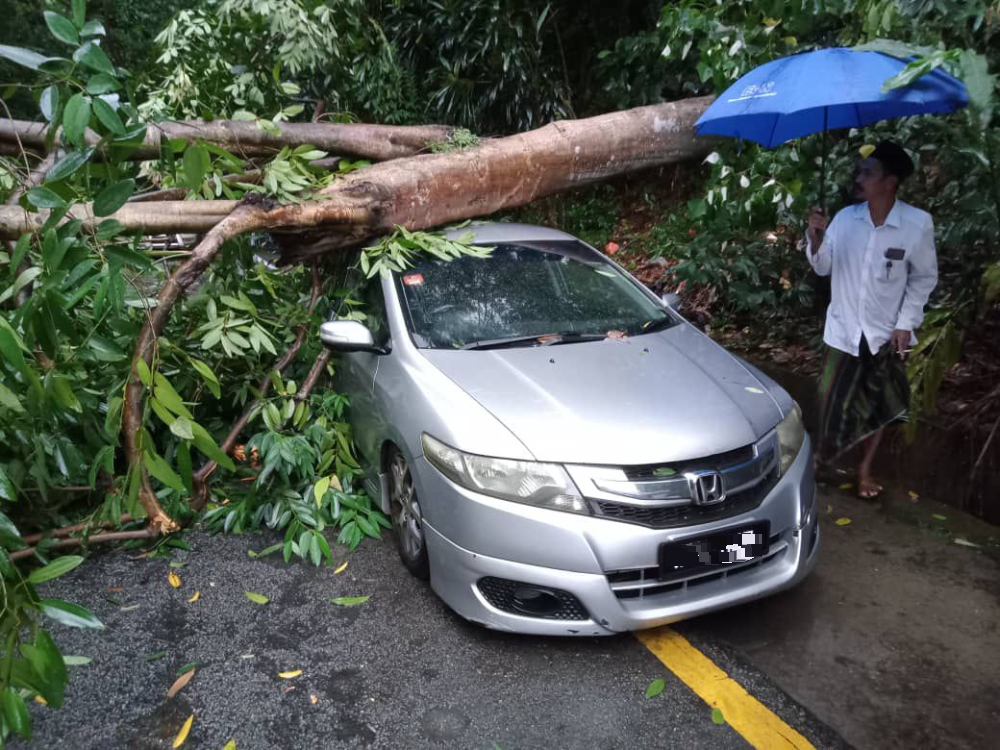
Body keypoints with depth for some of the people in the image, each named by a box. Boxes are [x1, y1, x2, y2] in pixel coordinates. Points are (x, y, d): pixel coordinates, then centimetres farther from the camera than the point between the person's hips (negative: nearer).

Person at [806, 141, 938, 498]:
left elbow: (924, 278, -2)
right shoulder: (845, 218, -7)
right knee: (833, 402, 4)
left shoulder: (918, 223, -12)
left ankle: (865, 468, 32)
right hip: (844, 330, 1)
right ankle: (823, 458, 26)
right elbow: (824, 267, -1)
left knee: (878, 407, 14)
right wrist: (816, 239, -19)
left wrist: (906, 323, -8)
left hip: (886, 333, 0)